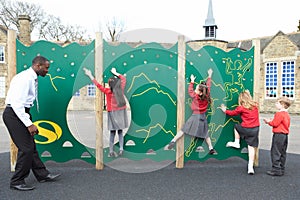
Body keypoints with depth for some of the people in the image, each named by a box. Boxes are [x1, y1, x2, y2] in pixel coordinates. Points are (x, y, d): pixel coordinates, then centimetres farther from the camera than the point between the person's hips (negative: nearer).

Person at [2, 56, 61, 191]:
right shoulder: (25, 78, -18)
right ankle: (17, 182, 9)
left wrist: (28, 121, 12)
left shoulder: (32, 78, 11)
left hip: (21, 113, 10)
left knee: (30, 146, 14)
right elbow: (16, 103, -24)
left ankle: (42, 175, 25)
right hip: (14, 114, -10)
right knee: (26, 148, -6)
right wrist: (29, 124, -24)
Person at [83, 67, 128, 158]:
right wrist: (115, 73, 20)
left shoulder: (108, 91, -13)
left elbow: (98, 85, -8)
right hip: (121, 112, 2)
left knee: (112, 132, 5)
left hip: (113, 113, -2)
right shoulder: (121, 89, -6)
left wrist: (90, 75, -3)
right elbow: (123, 78, 10)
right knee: (120, 131, 12)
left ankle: (111, 152, 9)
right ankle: (121, 149, 9)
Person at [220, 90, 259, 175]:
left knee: (236, 126, 28)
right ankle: (250, 167, 6)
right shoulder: (255, 105, 6)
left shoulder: (241, 108, -7)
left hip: (246, 129, -4)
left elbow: (233, 113, 7)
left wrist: (225, 111, 23)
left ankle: (236, 143, 30)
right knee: (251, 147, 6)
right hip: (255, 129, 4)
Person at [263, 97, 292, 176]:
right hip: (285, 135, 9)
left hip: (278, 135, -9)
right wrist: (271, 121, 13)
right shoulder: (287, 114, 13)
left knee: (275, 152, -3)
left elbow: (275, 124, -18)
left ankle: (276, 170, -1)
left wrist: (269, 122, 1)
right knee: (282, 153, 14)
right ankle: (281, 169, 22)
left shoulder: (279, 114, -17)